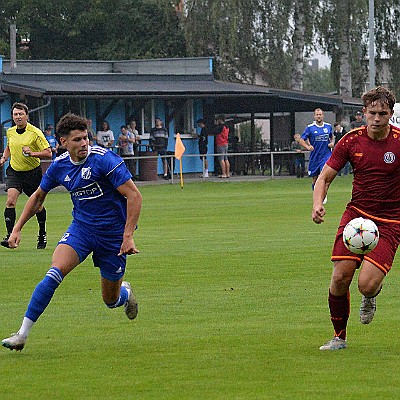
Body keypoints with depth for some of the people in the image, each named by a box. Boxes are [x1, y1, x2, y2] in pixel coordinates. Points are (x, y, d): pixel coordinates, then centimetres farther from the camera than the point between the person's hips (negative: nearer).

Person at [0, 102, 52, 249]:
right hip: (14, 171, 3)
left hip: (32, 172, -3)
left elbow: (48, 153, -14)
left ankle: (42, 233, 31)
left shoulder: (35, 133, -13)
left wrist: (32, 153, -28)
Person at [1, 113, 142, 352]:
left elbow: (134, 196, -20)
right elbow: (38, 197, 16)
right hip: (81, 229, 3)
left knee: (111, 301, 7)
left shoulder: (104, 159, -20)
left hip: (113, 236, -3)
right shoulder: (60, 166, -3)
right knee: (54, 274, -23)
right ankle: (23, 334, -20)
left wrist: (128, 236, -26)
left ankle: (125, 292, 48)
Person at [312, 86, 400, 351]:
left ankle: (371, 296, 22)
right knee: (340, 277, -10)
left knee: (367, 285, -18)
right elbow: (325, 177, 4)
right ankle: (339, 336, 12)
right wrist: (318, 203, -16)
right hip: (356, 213, 3)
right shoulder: (352, 141, -2)